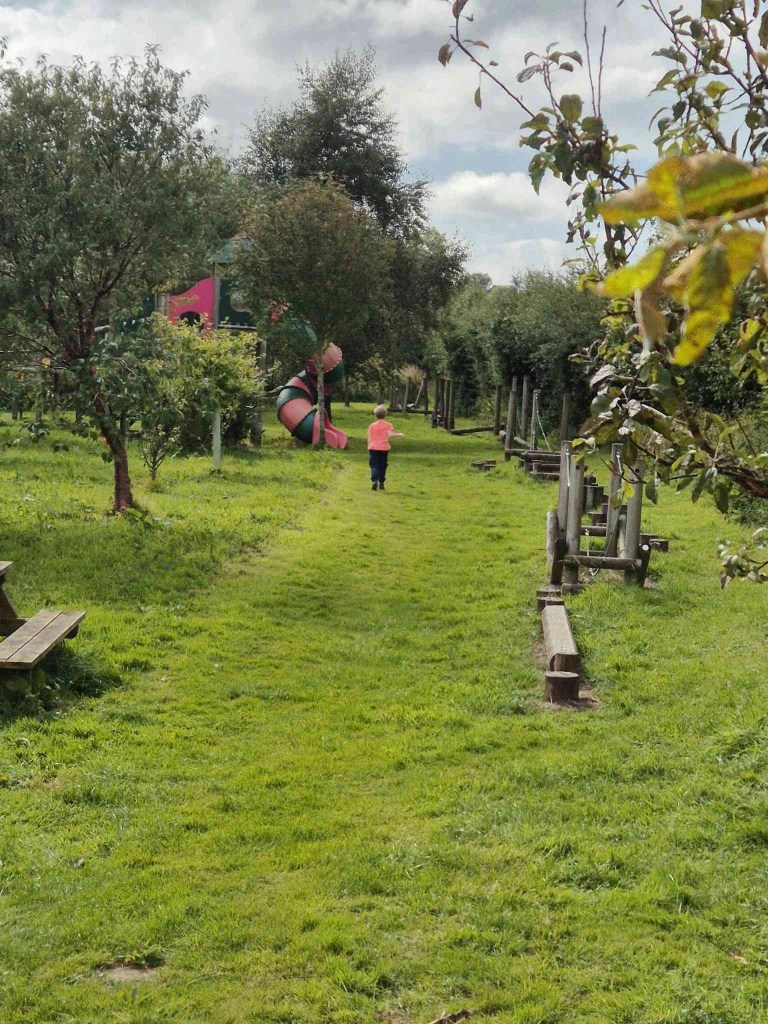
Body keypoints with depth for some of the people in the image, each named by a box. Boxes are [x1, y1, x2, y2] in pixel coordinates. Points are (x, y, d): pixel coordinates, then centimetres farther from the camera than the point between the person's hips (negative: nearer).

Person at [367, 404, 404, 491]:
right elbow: (390, 434, -17)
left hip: (373, 448, 0)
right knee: (382, 467, 12)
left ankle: (374, 481, -26)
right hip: (384, 448, 0)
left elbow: (369, 439, 5)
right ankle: (381, 483, 17)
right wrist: (399, 434, -5)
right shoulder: (388, 425, 1)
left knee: (374, 466, -4)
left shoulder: (372, 426, 7)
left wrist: (369, 449, 12)